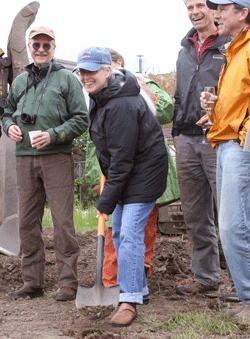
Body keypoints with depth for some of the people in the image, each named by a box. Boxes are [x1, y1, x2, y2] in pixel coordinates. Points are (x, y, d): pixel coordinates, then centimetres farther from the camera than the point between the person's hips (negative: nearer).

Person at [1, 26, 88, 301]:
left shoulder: (67, 79, 3)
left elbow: (81, 119, -1)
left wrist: (53, 135, -14)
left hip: (57, 157, -4)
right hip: (24, 158, 5)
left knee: (62, 221, -4)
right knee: (28, 221, 6)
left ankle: (67, 282, 1)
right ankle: (32, 282, 14)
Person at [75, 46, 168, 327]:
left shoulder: (121, 106, -27)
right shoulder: (100, 97, 6)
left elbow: (123, 158, -26)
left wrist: (107, 200, -21)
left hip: (144, 172, -11)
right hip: (124, 174, 11)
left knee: (130, 234, -16)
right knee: (118, 232, 15)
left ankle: (129, 301, -14)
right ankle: (138, 288, 27)